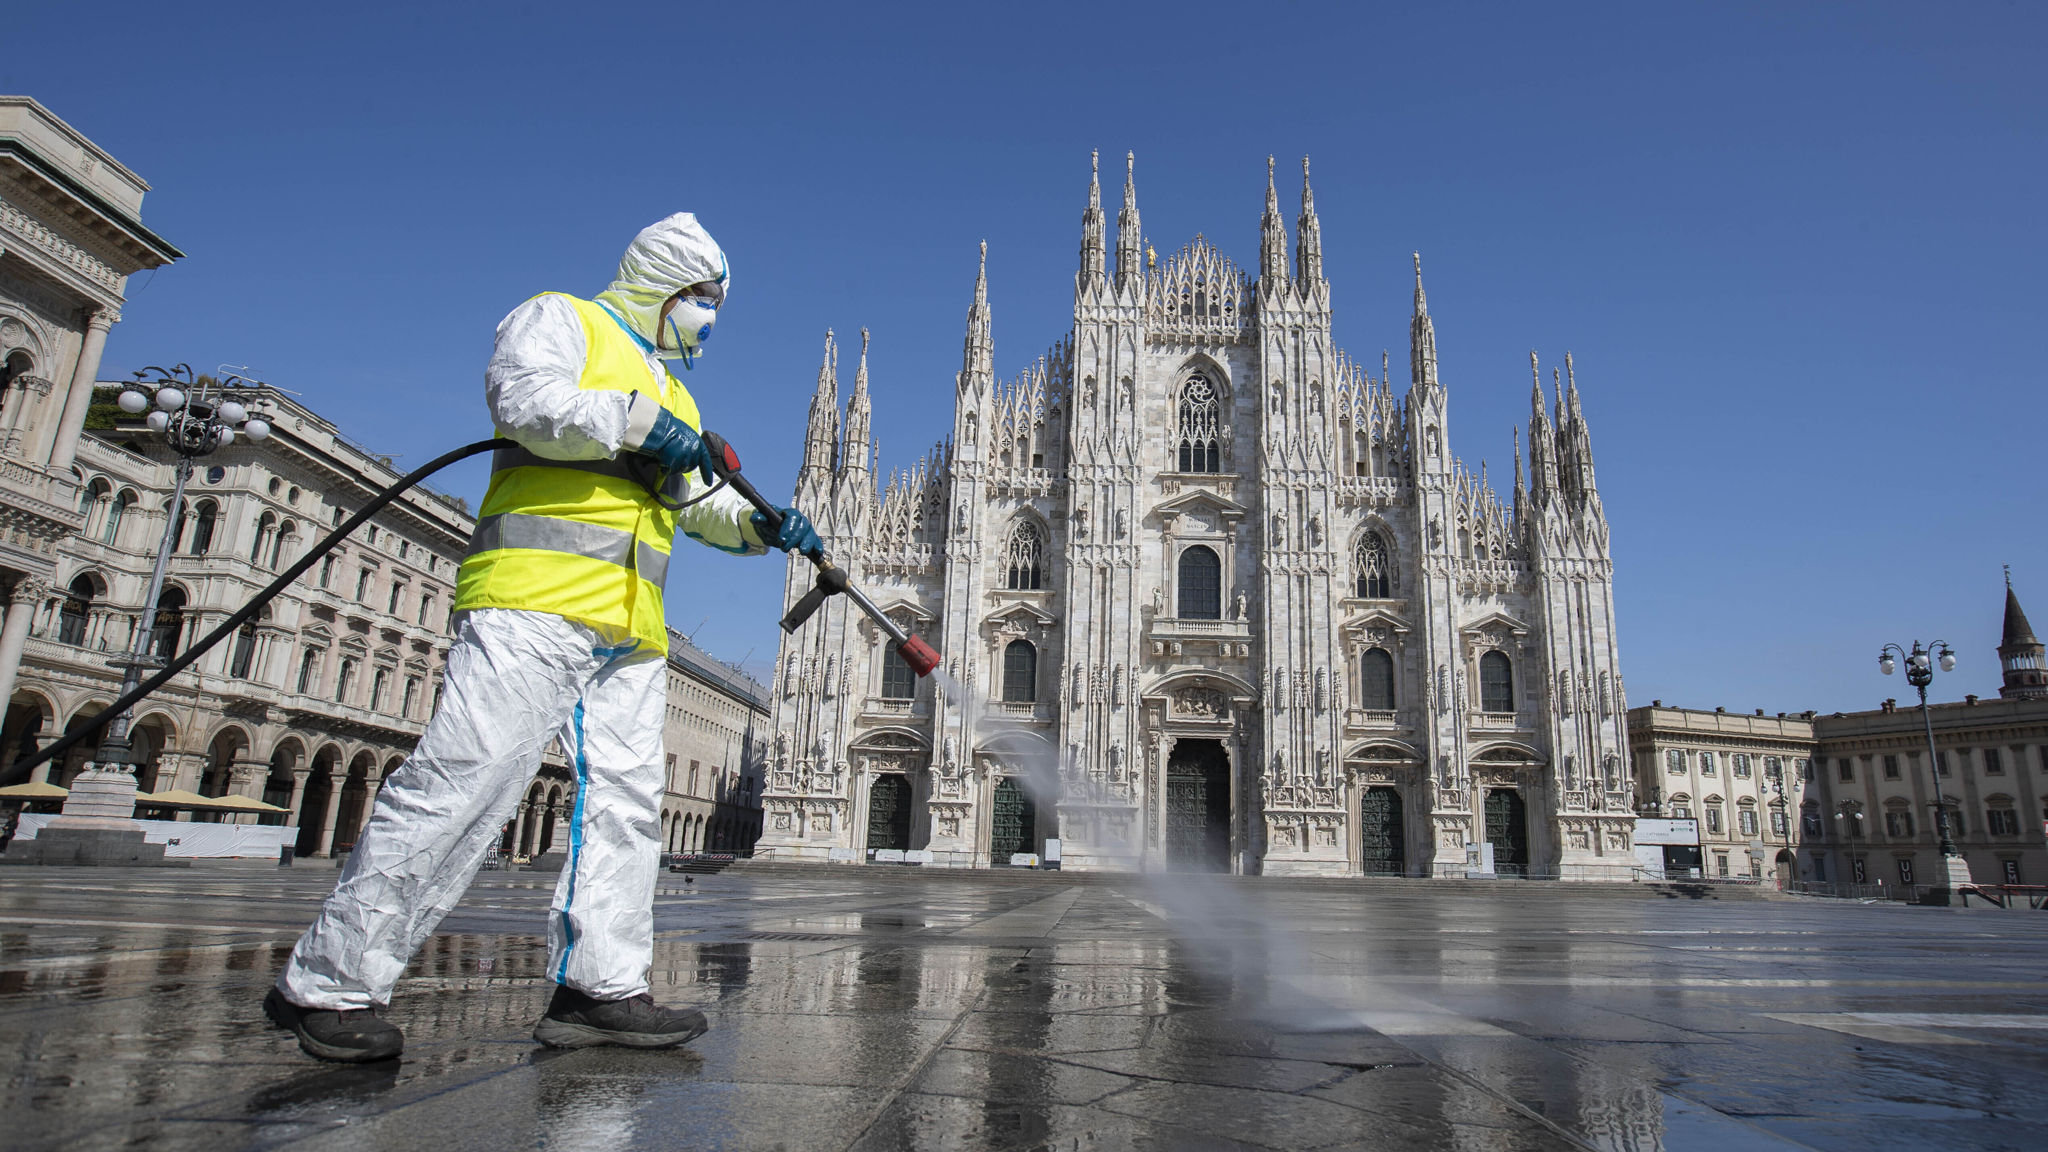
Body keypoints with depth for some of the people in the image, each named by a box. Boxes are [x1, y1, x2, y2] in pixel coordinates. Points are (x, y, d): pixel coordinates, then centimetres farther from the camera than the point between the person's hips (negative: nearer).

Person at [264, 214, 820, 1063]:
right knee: (467, 779, -13)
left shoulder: (673, 397, 32)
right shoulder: (560, 319, 10)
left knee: (627, 796, 0)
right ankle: (328, 984, -3)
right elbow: (525, 399, -11)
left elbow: (702, 504, 25)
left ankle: (598, 986, 3)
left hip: (631, 627, 8)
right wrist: (635, 421, -12)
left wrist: (763, 527, 9)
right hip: (536, 594, -8)